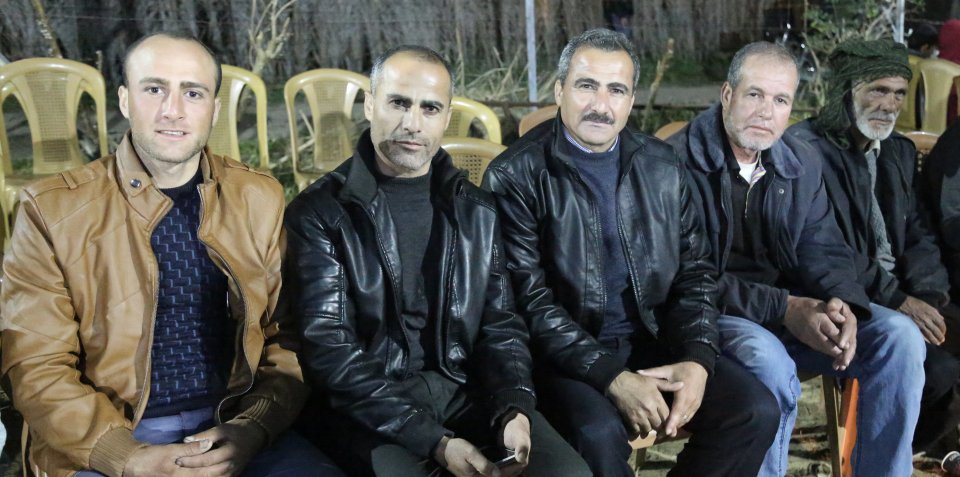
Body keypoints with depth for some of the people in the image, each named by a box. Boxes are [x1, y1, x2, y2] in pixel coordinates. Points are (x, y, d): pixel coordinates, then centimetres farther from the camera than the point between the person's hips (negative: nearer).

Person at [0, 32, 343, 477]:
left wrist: (253, 429, -9)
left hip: (237, 432, 2)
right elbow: (37, 367, -2)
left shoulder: (260, 198, 7)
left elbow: (289, 337, 8)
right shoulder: (53, 208, -1)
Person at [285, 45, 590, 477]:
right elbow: (329, 350, -10)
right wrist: (433, 441, -19)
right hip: (367, 407, -3)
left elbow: (501, 327, 11)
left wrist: (514, 409, -10)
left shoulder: (478, 211, 11)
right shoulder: (319, 213, -3)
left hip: (467, 390, 3)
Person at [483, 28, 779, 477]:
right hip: (566, 355, -4)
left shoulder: (662, 167, 7)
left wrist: (696, 359, -9)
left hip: (654, 342, 5)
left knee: (755, 410, -13)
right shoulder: (516, 176, -8)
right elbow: (529, 301, -13)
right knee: (599, 433, -33)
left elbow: (695, 274, 9)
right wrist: (612, 377, -21)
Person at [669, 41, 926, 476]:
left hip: (796, 305, 6)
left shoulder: (803, 165, 9)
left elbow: (825, 253, 7)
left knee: (899, 336, -12)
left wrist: (843, 305, -17)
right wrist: (783, 309, -25)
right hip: (714, 312, -6)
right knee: (768, 358, -36)